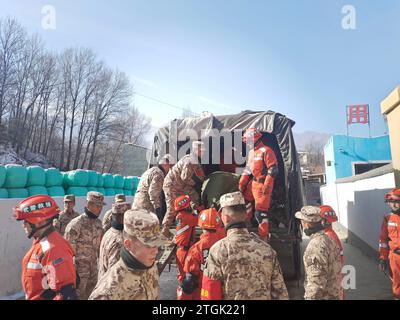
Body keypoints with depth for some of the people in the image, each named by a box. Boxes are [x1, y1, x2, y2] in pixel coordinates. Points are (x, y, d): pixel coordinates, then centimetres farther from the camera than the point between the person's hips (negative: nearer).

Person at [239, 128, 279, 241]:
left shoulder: (266, 151, -15)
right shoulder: (251, 152, 15)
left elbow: (273, 169, -19)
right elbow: (247, 169, 21)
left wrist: (266, 185, -22)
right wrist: (242, 183, 17)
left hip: (263, 184, -10)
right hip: (254, 182, 10)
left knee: (261, 211, -8)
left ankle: (263, 236, 3)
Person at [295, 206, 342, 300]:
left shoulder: (316, 246, -25)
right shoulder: (329, 240, 5)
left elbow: (317, 280, -25)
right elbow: (336, 273, 14)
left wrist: (310, 297, -16)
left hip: (323, 296, -9)